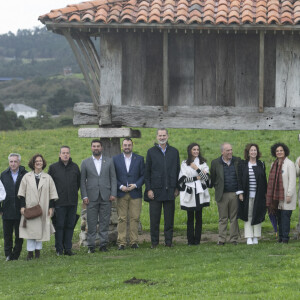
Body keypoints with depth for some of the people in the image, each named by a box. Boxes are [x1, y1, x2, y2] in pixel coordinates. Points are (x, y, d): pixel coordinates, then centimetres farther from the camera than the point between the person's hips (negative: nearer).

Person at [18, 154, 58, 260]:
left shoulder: (47, 178, 5)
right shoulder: (27, 177, 4)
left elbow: (52, 194, 7)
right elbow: (22, 193, 4)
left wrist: (51, 207, 1)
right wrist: (22, 206, -3)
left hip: (43, 208, 1)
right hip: (30, 207, -1)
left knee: (40, 228, 2)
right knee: (30, 229, -2)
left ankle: (38, 249, 12)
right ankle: (30, 252, 2)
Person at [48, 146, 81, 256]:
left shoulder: (75, 167, 9)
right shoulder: (53, 167, 2)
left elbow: (79, 182, 19)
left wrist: (74, 192, 12)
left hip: (72, 201, 3)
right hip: (59, 202, -3)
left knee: (70, 225, 5)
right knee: (59, 225, -3)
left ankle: (68, 248, 10)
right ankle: (59, 249, 2)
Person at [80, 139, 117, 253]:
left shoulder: (109, 161, 10)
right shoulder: (85, 162, 8)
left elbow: (113, 178, 7)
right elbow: (82, 181, 6)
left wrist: (113, 193, -3)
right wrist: (84, 196, -3)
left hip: (106, 197, 1)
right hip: (92, 197, -1)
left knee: (105, 222, 2)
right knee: (91, 222, -1)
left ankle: (103, 244, 7)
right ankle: (91, 245, 3)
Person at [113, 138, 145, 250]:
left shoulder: (139, 159, 8)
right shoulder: (116, 159, 8)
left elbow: (143, 175, 7)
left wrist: (135, 185, -8)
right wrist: (120, 186, -8)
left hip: (135, 193, 0)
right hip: (121, 194, 0)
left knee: (135, 218, -2)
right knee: (122, 219, -2)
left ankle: (134, 241, 4)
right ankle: (121, 242, 0)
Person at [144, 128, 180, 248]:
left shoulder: (174, 152, 9)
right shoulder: (151, 152, 4)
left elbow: (177, 170, 11)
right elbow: (147, 172, 4)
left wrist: (177, 188, 5)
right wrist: (148, 189, -4)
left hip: (170, 191, 1)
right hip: (155, 190, -1)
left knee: (169, 218, 4)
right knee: (154, 219, 0)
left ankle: (168, 241, 10)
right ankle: (154, 242, 8)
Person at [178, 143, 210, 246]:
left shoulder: (203, 163, 10)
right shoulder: (185, 164, 7)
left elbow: (206, 177, -1)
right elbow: (183, 178, -3)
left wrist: (197, 169, -10)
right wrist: (197, 178, -6)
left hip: (200, 192, 0)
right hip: (189, 193, 0)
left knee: (198, 217, -1)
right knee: (190, 217, 1)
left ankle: (197, 240, 3)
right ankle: (190, 240, 4)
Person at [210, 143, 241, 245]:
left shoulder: (237, 161, 6)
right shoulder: (215, 163, 3)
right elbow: (212, 178, 8)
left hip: (235, 194, 1)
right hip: (222, 194, -1)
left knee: (234, 218, 4)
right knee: (222, 218, 3)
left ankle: (234, 239, 10)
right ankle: (221, 239, 6)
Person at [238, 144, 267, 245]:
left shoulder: (261, 164, 9)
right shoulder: (242, 164, 4)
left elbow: (264, 179, 10)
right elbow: (239, 179, 2)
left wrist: (265, 192, 6)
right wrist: (240, 193, -6)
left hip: (258, 195, 1)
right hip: (247, 195, -1)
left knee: (257, 216, 2)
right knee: (248, 216, 0)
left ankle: (256, 237, 9)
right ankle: (249, 238, 1)